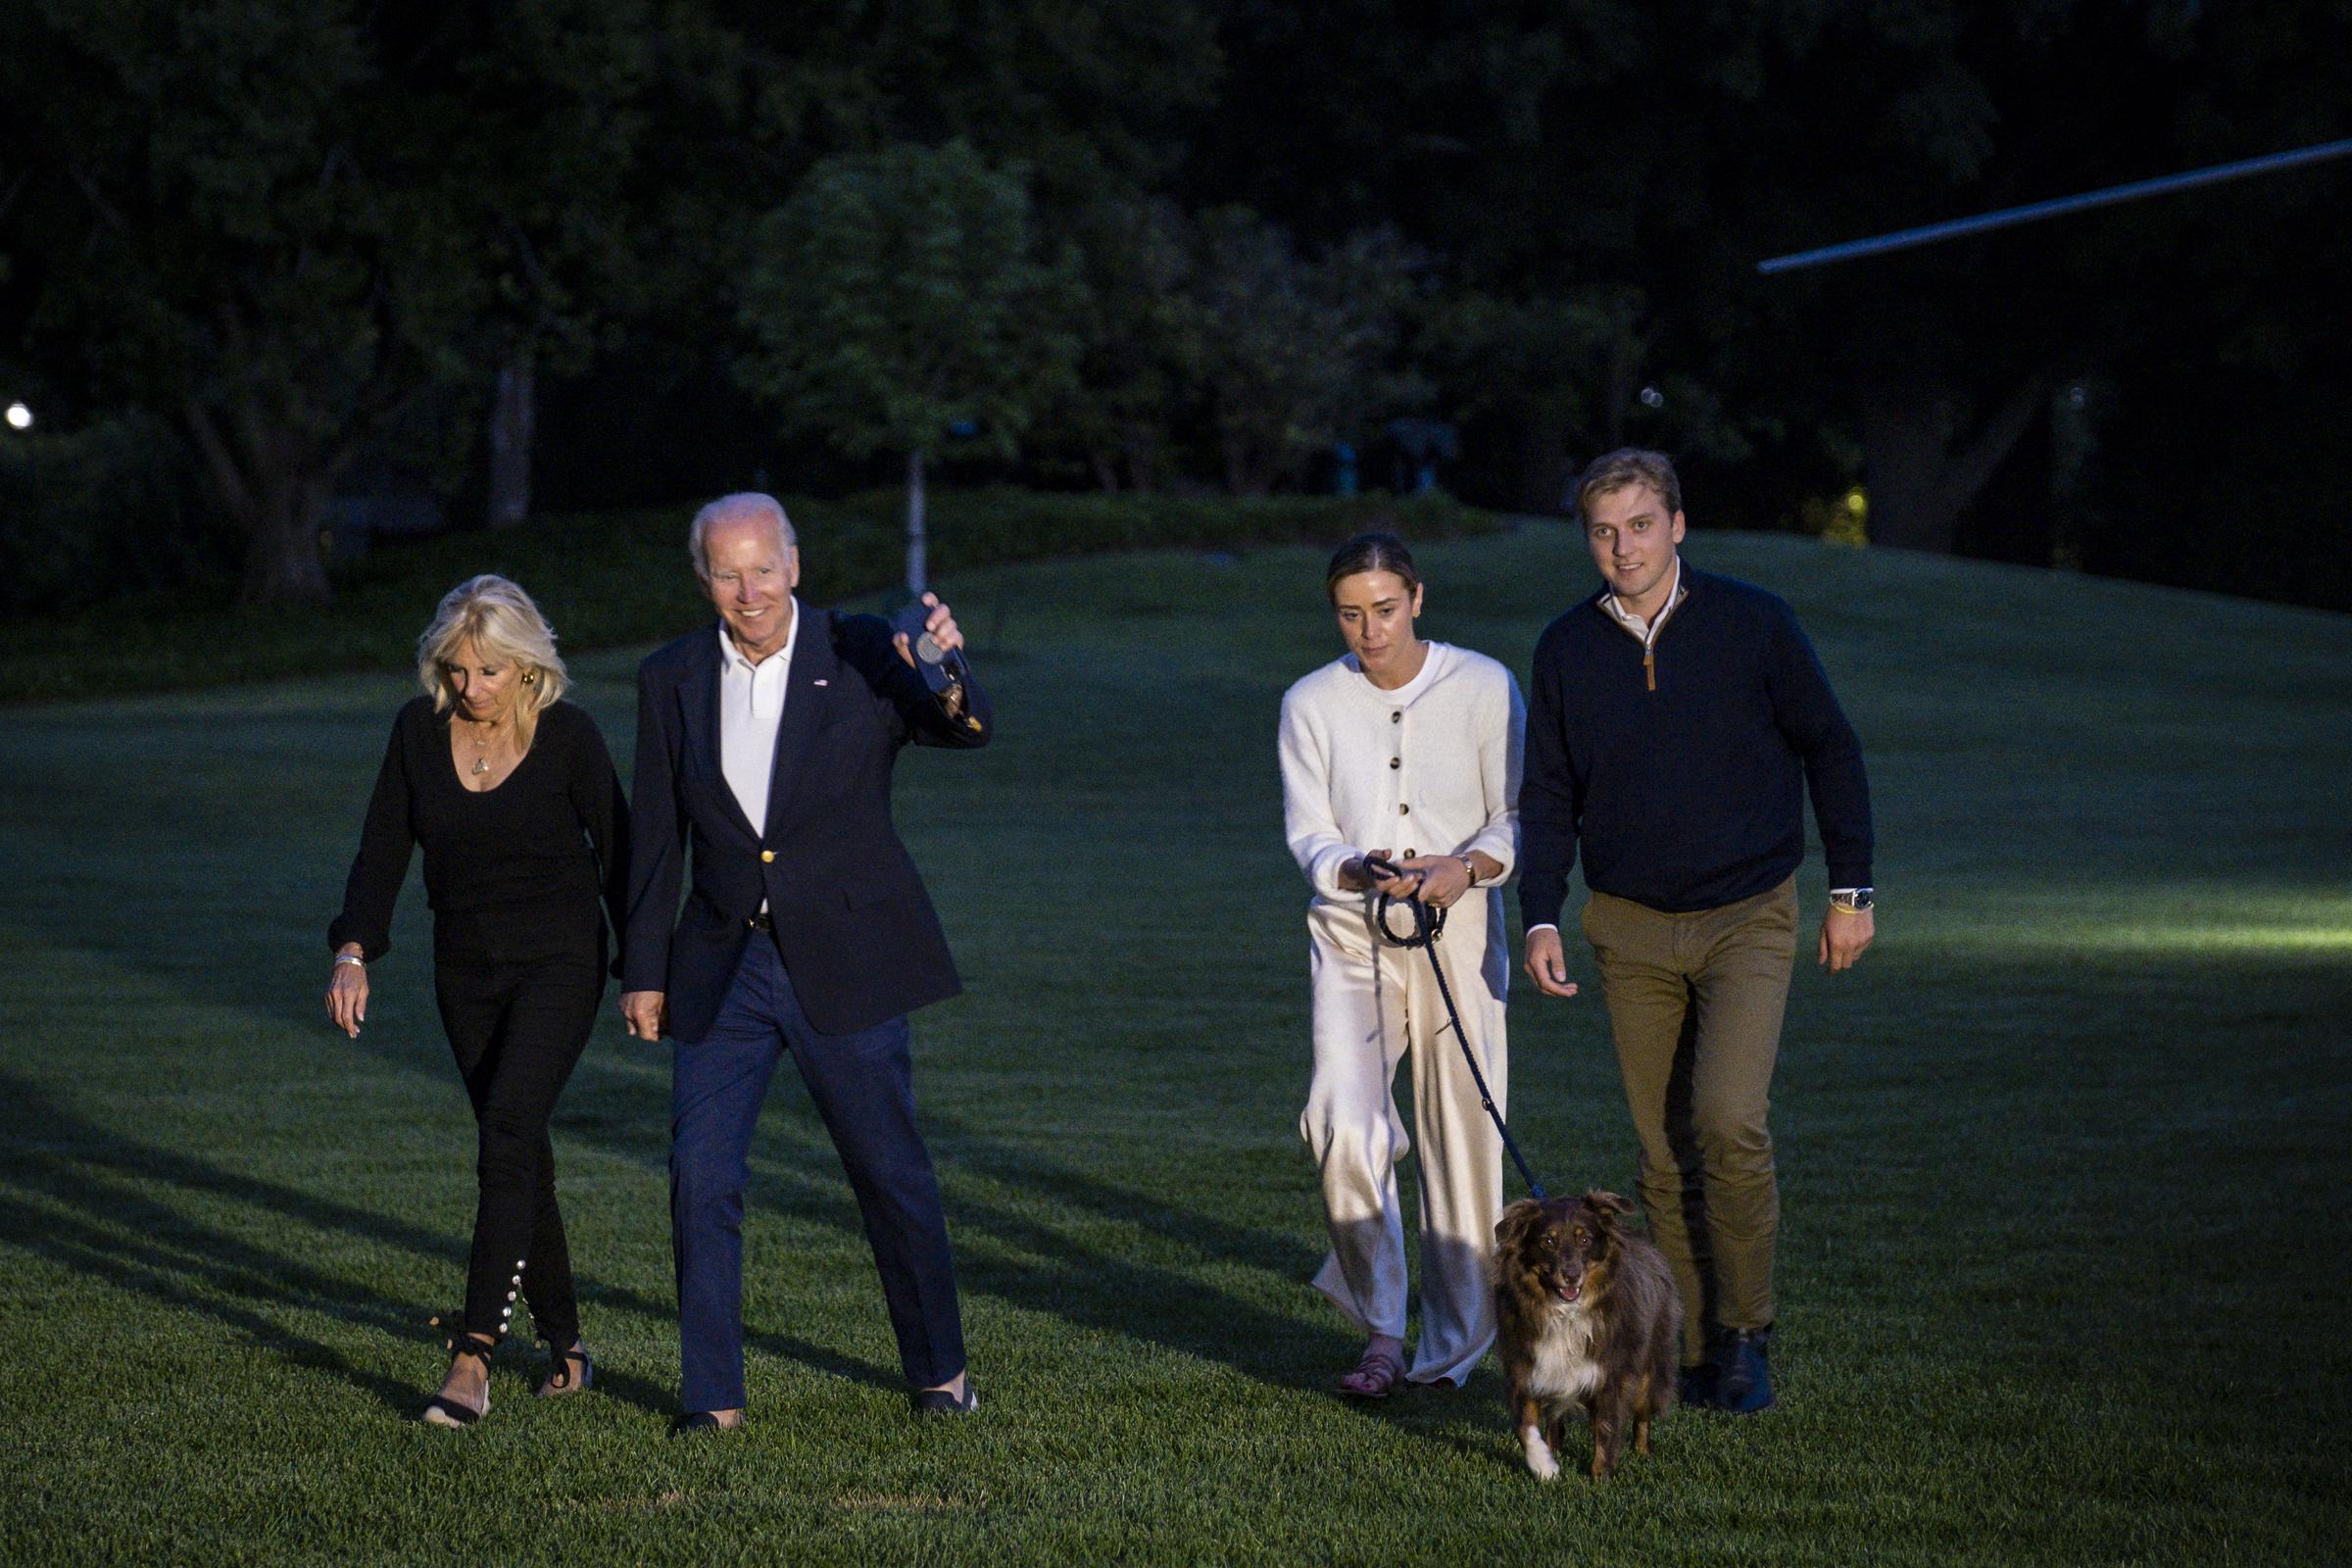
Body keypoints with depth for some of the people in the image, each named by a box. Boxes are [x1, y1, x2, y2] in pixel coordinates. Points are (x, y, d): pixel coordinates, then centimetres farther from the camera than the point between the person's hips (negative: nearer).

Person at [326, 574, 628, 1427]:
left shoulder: (568, 735, -11)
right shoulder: (420, 730, -2)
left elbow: (616, 849, -3)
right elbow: (384, 848, 0)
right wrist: (354, 954, -13)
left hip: (558, 962, -5)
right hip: (465, 967, 5)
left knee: (507, 1132, -19)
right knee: (520, 1152, 9)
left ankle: (473, 1358, -26)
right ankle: (565, 1343, 20)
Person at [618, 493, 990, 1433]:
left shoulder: (862, 655, -5)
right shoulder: (671, 680, 3)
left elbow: (965, 731, -20)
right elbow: (656, 839, 9)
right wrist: (643, 970, 8)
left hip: (845, 960, -2)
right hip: (723, 964, 3)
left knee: (891, 1172, 5)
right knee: (700, 1178, -3)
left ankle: (939, 1371, 22)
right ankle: (714, 1397, 4)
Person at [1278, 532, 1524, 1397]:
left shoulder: (1485, 688, -1)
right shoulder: (1311, 703, 3)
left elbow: (1517, 818, 1)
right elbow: (1308, 834, 0)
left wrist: (1466, 868, -20)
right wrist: (1364, 872, -21)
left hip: (1460, 935, 0)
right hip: (1351, 937, 1)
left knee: (1463, 1135, -3)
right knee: (1342, 1124, -18)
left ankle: (1454, 1348, 11)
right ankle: (1381, 1326, -4)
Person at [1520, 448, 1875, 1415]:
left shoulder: (1752, 624, -6)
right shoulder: (1567, 649, 2)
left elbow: (1830, 749, 2)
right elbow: (1548, 794, 9)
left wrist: (1850, 890, 0)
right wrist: (1541, 918, -2)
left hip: (1748, 917, -3)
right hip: (1631, 928, 3)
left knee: (1727, 1119, -19)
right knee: (1664, 1152, 4)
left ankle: (1745, 1331, -2)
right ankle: (1697, 1351, 15)